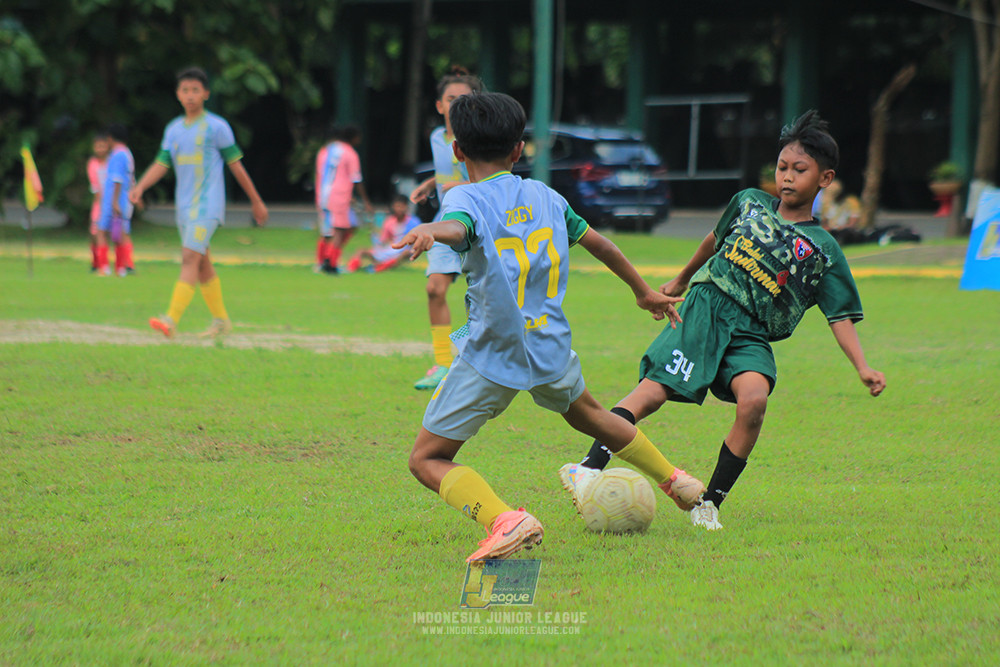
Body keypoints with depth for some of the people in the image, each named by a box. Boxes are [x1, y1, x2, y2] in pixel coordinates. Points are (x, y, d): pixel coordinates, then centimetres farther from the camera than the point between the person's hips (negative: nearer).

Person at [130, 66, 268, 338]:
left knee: (190, 257, -18)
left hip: (208, 204, -7)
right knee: (202, 265, 11)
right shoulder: (173, 129, 13)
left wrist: (256, 201, 7)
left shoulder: (216, 127, -3)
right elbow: (161, 164, 7)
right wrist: (140, 187, -12)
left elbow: (235, 164, 1)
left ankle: (171, 320, -29)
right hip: (184, 204, 7)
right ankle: (221, 320, 24)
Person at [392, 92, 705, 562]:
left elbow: (457, 227, -35)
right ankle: (676, 482, 51)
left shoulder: (465, 198, -9)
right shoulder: (545, 197, 8)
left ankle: (504, 521, -25)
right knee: (586, 413, 36)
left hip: (490, 356, -6)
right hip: (550, 346, 6)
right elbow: (599, 243, 20)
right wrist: (643, 291, 36)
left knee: (427, 460, -1)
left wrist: (431, 231, -58)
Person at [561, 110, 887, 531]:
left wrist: (862, 367, -9)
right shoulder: (750, 203, 12)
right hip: (706, 308, 1)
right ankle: (590, 467, -23)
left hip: (751, 337, -1)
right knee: (653, 392, -18)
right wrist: (681, 280, 42)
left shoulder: (822, 251, 5)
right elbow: (715, 240, 31)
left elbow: (840, 316, 4)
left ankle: (710, 502, -16)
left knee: (754, 399, -28)